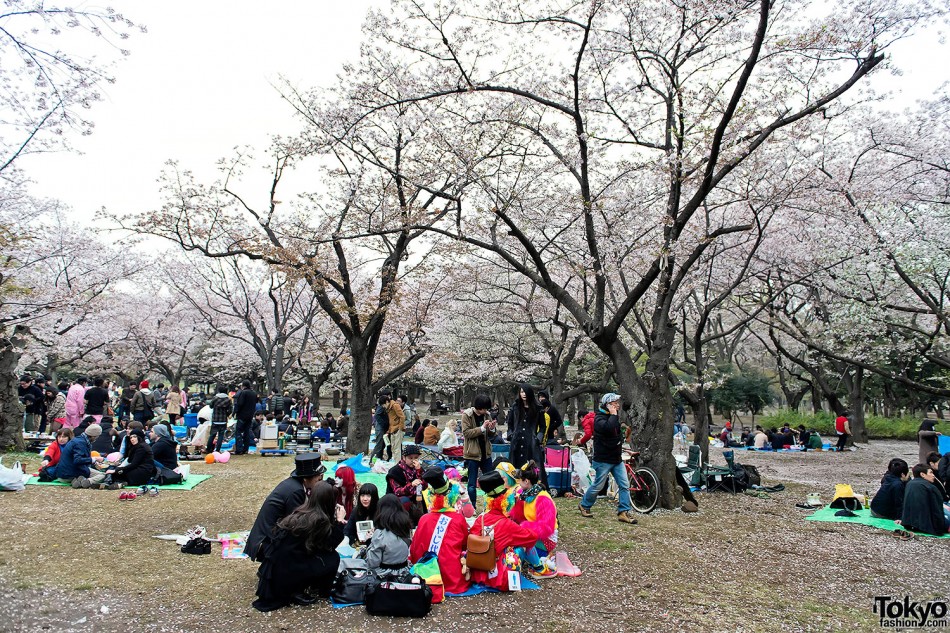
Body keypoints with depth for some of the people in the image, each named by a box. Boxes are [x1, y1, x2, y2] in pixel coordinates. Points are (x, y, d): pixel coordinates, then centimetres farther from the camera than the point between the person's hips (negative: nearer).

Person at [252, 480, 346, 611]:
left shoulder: (301, 510, 6)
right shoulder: (320, 520, -18)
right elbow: (330, 545, -6)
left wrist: (334, 519, 13)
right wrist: (339, 521, -2)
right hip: (287, 574, -8)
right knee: (333, 558, -1)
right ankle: (296, 591, 4)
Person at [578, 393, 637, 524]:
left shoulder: (614, 417, 12)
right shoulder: (599, 418, -15)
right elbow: (608, 427, -37)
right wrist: (613, 415, -24)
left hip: (617, 459, 8)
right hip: (603, 460, -8)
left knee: (625, 485, 1)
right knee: (598, 486, 2)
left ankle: (623, 512, 6)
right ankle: (584, 506, 23)